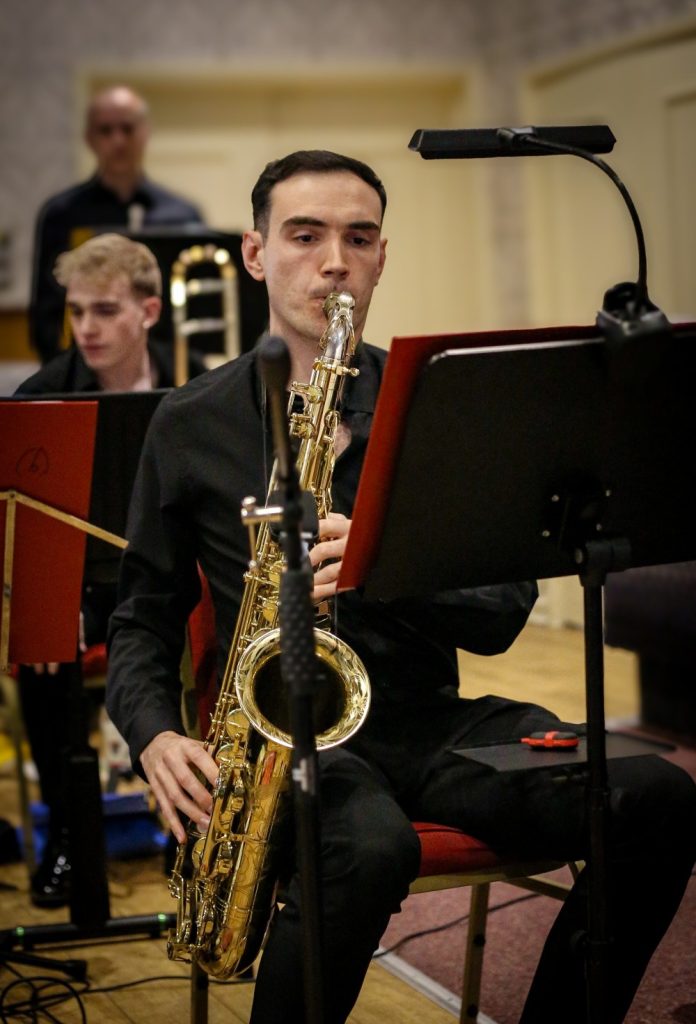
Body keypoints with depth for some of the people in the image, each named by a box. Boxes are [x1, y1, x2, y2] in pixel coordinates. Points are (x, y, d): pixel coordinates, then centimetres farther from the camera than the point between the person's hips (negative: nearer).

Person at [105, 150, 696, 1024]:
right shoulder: (193, 425, 7)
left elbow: (502, 612, 2)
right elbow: (144, 614, 12)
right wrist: (156, 736, -9)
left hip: (431, 722, 3)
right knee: (372, 846, -38)